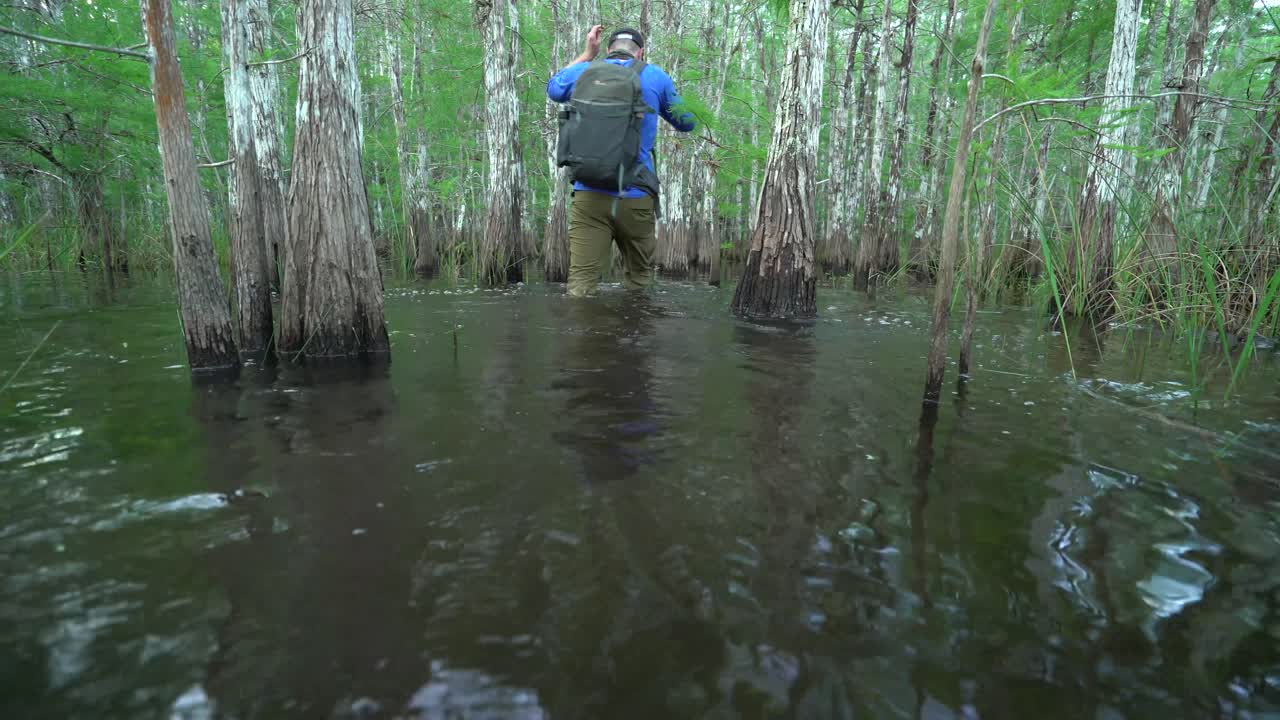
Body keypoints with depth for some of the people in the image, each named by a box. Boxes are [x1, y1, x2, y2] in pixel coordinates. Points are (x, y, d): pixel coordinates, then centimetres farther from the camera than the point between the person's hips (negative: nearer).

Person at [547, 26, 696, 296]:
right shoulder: (656, 77, 6)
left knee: (581, 282, -5)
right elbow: (686, 122, 18)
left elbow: (553, 89, 31)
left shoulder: (584, 72, 9)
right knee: (640, 278, 17)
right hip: (636, 197, 0)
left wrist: (587, 54, 36)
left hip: (590, 195, 1)